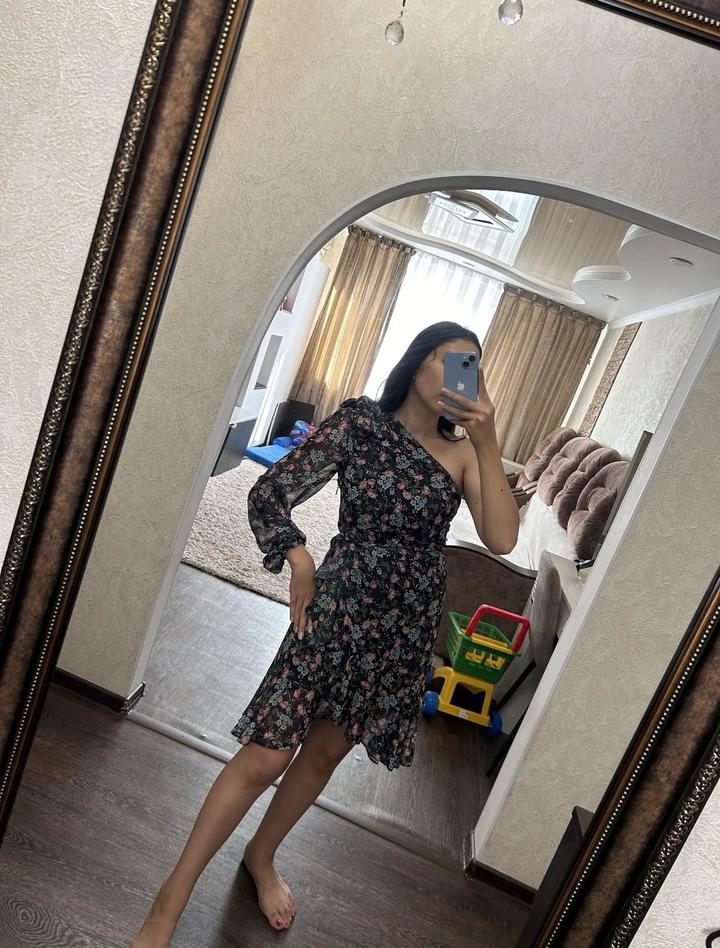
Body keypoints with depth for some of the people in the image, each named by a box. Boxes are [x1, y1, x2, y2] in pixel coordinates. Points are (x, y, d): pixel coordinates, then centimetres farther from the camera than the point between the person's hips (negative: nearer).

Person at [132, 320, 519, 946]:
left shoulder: (463, 452, 1)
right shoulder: (361, 421, -8)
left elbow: (502, 540, -13)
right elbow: (268, 495, -6)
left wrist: (488, 443, -19)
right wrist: (300, 561, -16)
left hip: (408, 629, 4)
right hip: (339, 610, -3)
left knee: (326, 751, 18)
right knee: (266, 755, -1)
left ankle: (262, 857, 45)